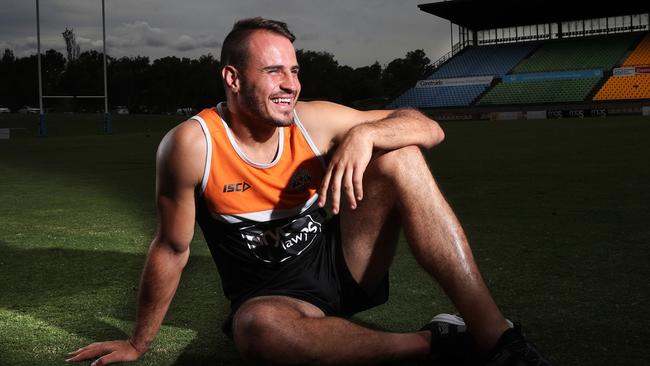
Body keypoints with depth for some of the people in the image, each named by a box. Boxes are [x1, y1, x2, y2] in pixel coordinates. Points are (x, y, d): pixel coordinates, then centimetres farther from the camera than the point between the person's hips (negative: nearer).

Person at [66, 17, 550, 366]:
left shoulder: (315, 121, -10)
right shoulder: (192, 144, -18)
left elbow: (430, 129, -8)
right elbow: (172, 248, -8)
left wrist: (365, 132, -29)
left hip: (340, 265, 3)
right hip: (272, 295, -3)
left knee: (400, 158, -18)